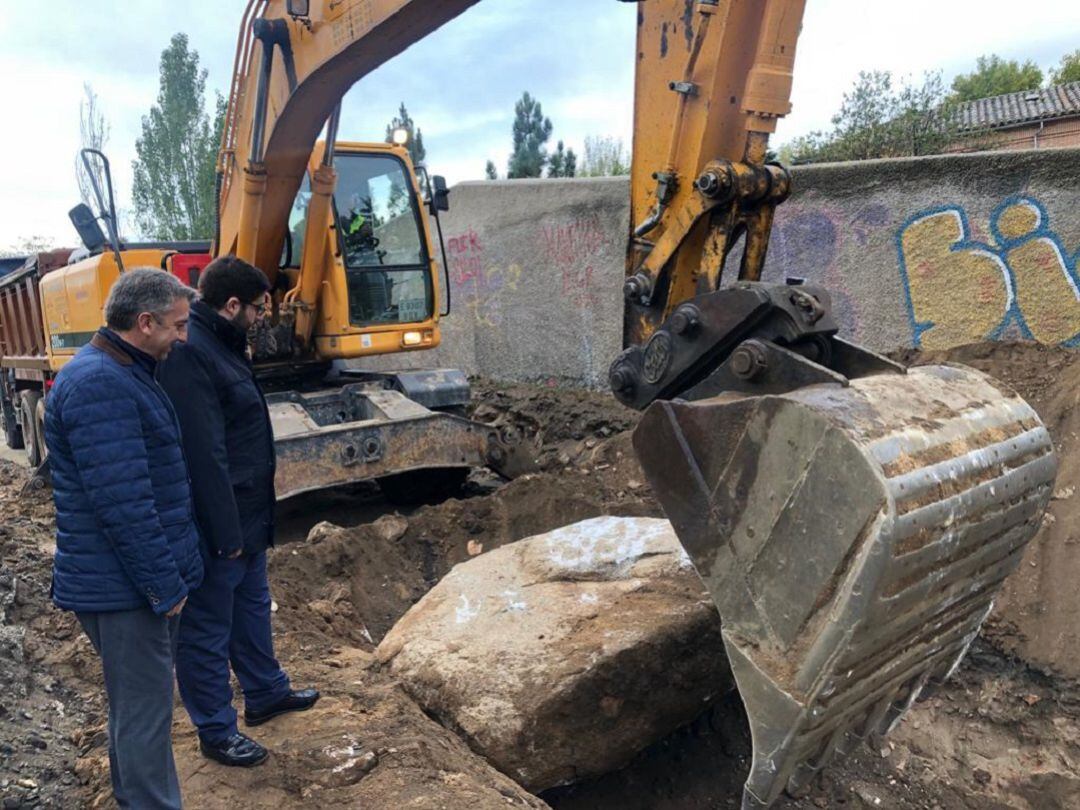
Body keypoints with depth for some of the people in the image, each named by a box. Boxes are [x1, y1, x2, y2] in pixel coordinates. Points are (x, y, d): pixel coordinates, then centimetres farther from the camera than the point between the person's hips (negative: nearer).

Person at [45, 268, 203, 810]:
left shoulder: (123, 373, 12)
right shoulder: (99, 385, -22)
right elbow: (122, 503, -26)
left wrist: (168, 574, 21)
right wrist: (165, 584, -18)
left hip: (139, 581, 10)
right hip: (124, 588, -10)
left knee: (138, 702, 22)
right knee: (144, 710, 2)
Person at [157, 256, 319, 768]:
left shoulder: (219, 344, 10)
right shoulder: (187, 353, -24)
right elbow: (203, 454, -27)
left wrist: (248, 522, 18)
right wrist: (225, 533, -23)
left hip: (245, 517, 11)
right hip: (215, 527, -11)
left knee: (252, 606, 24)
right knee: (208, 629, 7)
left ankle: (265, 693, 43)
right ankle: (216, 732, 24)